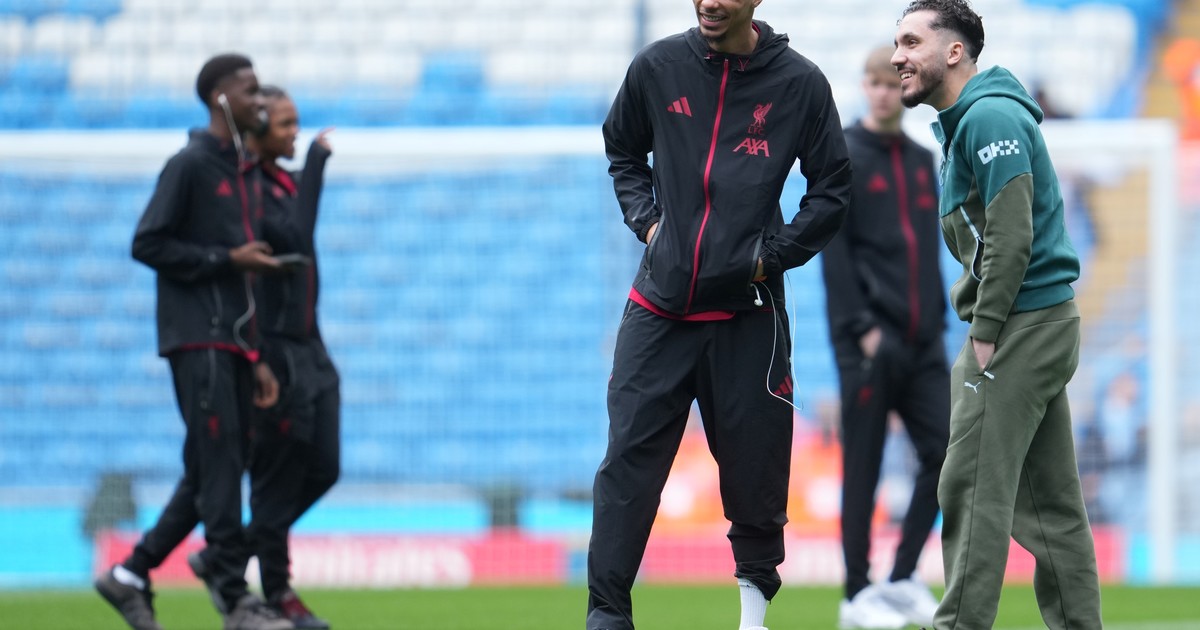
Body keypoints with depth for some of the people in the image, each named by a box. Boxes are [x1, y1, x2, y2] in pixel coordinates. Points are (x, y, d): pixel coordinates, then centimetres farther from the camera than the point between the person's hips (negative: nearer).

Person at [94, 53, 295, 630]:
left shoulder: (249, 173, 19)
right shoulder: (190, 165, -6)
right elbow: (148, 244, -11)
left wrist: (258, 358, 18)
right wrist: (229, 258, -14)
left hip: (234, 344, 8)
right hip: (197, 338, -8)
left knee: (212, 474, 7)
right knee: (219, 468, -10)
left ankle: (132, 573, 15)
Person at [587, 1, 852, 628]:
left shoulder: (799, 83, -2)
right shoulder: (658, 67, 3)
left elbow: (831, 191, 6)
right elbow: (622, 150, 21)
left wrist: (773, 253, -4)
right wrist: (645, 217, 5)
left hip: (747, 313, -1)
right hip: (659, 308, 1)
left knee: (753, 464, 4)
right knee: (628, 463, -5)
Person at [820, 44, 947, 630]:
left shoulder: (921, 160, 15)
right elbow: (832, 249, -9)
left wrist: (937, 318, 11)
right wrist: (862, 328, -15)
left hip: (922, 342, 6)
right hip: (869, 344, -6)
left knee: (946, 453, -1)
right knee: (863, 467, -1)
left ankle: (903, 578, 10)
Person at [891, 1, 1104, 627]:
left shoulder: (990, 118, -14)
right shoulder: (961, 123, 18)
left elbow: (1012, 238, -20)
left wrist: (985, 335, -17)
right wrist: (971, 303, 15)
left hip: (1024, 325, -10)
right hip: (1044, 324, 10)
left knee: (974, 490, -10)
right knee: (1050, 500, 10)